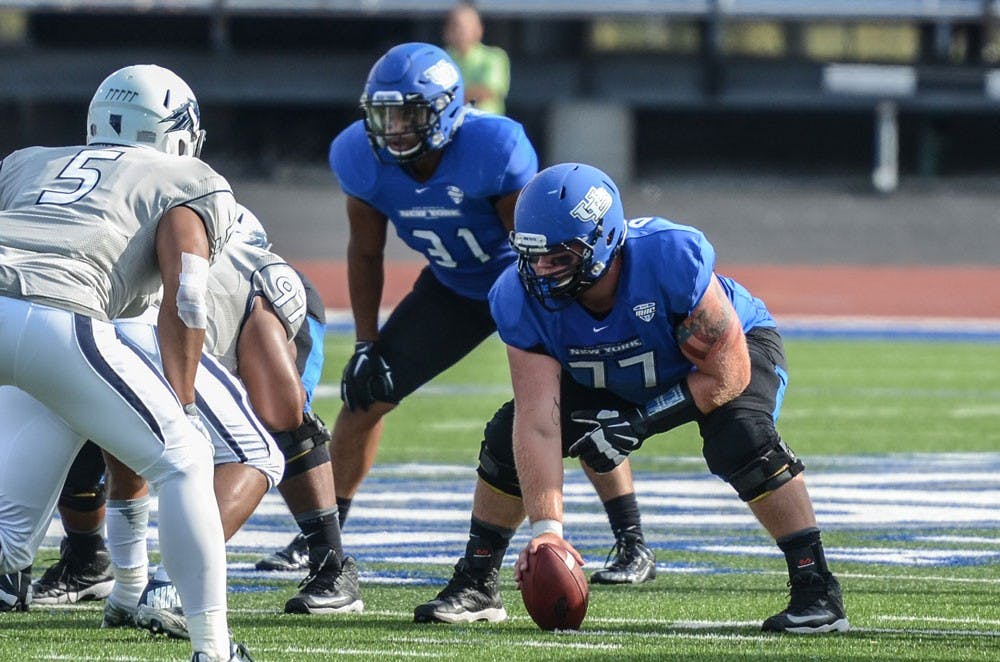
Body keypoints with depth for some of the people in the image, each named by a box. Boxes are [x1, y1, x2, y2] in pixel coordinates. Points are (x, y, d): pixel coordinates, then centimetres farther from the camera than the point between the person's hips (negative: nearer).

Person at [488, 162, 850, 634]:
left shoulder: (671, 260, -41)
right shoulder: (524, 299, -30)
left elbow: (727, 376, -31)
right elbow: (539, 424, -34)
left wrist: (640, 421, -32)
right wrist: (545, 529, -43)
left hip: (733, 344, -4)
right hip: (607, 381, 4)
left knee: (738, 437, -34)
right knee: (510, 436, -11)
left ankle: (816, 590, -24)